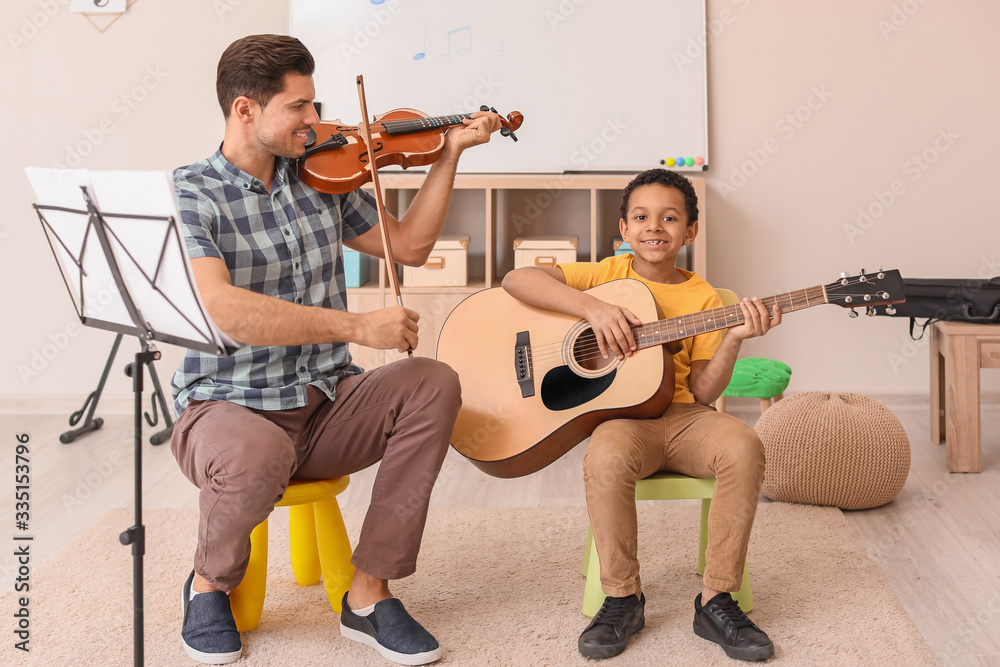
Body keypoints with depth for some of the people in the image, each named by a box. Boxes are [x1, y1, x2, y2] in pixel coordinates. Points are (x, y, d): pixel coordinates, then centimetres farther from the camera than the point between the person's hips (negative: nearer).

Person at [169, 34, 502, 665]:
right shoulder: (189, 194, -11)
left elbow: (409, 245, 19)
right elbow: (219, 308, -29)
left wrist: (450, 154, 11)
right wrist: (356, 325, -32)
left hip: (327, 403, 5)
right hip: (229, 406, -5)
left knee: (433, 383, -21)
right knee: (256, 455, -39)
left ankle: (370, 591, -13)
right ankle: (211, 582, -2)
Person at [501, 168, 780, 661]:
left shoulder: (703, 298, 8)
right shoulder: (606, 275, 5)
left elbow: (703, 391, 3)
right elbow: (515, 280, -10)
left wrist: (733, 339, -13)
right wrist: (592, 306, -20)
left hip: (682, 415, 2)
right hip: (620, 415, -2)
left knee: (744, 447, -27)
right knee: (606, 458, -36)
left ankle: (716, 600, -13)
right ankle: (622, 598, -14)